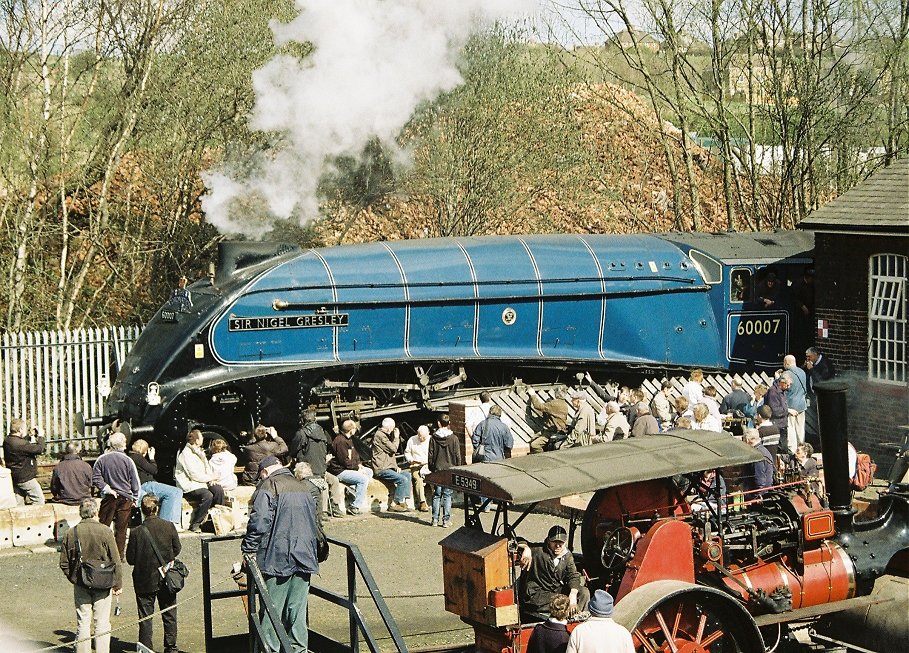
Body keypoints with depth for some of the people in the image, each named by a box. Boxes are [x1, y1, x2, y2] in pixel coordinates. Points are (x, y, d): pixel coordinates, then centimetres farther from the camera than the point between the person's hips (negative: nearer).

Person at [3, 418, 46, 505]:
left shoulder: (8, 440, 2)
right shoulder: (19, 444, -27)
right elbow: (39, 449, -24)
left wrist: (30, 435, 13)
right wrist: (40, 436, -10)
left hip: (14, 477, 10)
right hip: (25, 477, -9)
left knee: (18, 503, 16)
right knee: (39, 500, -2)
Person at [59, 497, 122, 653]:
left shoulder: (71, 533, -2)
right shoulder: (105, 531, -9)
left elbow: (64, 563, 4)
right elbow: (115, 561, -6)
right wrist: (118, 584, 3)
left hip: (80, 585, 2)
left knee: (83, 624, 8)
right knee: (102, 623, 5)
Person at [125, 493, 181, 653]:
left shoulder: (136, 532, -17)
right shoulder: (169, 526, -10)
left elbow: (130, 559, -10)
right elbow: (177, 550, 2)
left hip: (145, 581, -2)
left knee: (145, 617, 8)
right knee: (169, 614, 15)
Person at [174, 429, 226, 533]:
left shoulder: (199, 451, 13)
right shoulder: (186, 454, -16)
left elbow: (207, 467, 19)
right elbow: (194, 475, -20)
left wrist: (211, 478, -1)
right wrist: (210, 478, -11)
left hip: (202, 482, 9)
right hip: (189, 485, -9)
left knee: (219, 490, -13)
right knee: (207, 496, -31)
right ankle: (195, 524, -21)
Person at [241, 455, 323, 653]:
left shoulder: (268, 487, -5)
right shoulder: (303, 488, 17)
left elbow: (259, 523, -14)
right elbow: (316, 521, 24)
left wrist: (248, 550, -8)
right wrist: (317, 551, 34)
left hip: (278, 559, -6)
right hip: (304, 558, 6)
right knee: (297, 610, 10)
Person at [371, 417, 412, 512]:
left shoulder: (385, 435, 23)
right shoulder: (380, 435, -12)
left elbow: (391, 453, 28)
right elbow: (393, 449, -16)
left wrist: (396, 467, 14)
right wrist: (396, 437, 1)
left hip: (388, 467, 11)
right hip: (381, 470, -11)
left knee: (407, 475, 7)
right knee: (403, 479, -22)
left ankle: (403, 501, -2)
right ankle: (394, 504, -16)